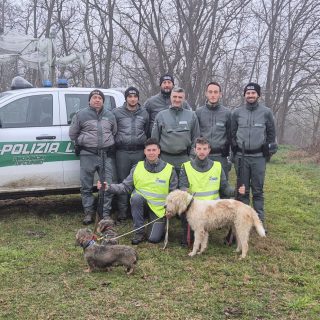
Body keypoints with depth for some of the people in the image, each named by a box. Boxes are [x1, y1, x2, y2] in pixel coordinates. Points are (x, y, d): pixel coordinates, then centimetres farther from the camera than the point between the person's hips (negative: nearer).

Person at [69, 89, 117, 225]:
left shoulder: (110, 115, 12)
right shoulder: (81, 114, 2)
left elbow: (114, 133, 22)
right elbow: (72, 134, 9)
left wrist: (109, 145, 12)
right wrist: (82, 143, 9)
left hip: (106, 155, 2)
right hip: (87, 155, -2)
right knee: (86, 186, 1)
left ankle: (106, 213, 11)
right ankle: (89, 212, 13)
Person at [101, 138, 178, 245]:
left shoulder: (169, 169, -6)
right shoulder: (137, 168, -1)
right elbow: (125, 186, -2)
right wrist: (108, 187, -17)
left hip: (160, 209, -2)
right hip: (141, 202, 2)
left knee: (154, 239, -15)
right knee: (136, 197, -33)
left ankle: (159, 227, 25)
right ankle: (139, 233, -15)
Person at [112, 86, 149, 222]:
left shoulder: (144, 114, 12)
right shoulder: (117, 112, 4)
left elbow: (147, 132, 17)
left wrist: (146, 148, 12)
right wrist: (116, 143, 4)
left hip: (139, 151, 2)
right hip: (122, 152, -2)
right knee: (123, 180, 0)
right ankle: (122, 210, 7)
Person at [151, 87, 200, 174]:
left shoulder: (191, 115, 6)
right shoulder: (161, 115, 4)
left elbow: (196, 139, 7)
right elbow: (154, 139, 7)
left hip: (184, 159, 0)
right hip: (165, 158, 0)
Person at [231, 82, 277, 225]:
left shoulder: (266, 112, 1)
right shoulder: (237, 112, 4)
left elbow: (271, 133, 9)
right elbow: (232, 133, 12)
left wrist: (268, 151, 6)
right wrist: (235, 150, 10)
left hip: (259, 157, -1)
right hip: (241, 156, 1)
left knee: (258, 190, 3)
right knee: (242, 190, 7)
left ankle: (259, 220, 9)